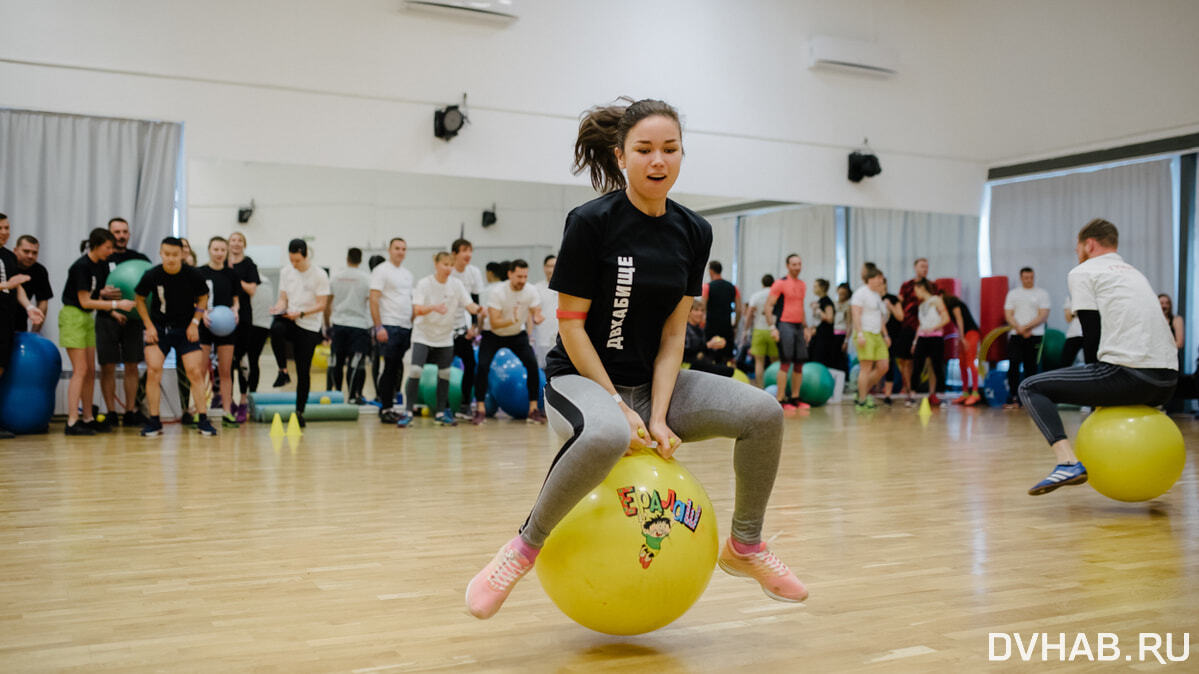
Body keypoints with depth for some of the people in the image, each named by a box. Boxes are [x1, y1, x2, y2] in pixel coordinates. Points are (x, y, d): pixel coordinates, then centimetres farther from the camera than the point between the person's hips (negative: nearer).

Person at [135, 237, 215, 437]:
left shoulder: (193, 275, -13)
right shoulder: (152, 275, -13)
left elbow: (203, 297, 4)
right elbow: (139, 298, 3)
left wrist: (195, 323, -6)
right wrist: (149, 326, -3)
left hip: (186, 329, 0)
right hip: (158, 328, 0)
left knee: (195, 371, -7)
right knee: (153, 371, -10)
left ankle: (203, 420, 2)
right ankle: (154, 422, 0)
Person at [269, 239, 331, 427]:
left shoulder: (319, 275, -7)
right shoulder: (285, 272, 7)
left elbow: (321, 305, -8)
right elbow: (283, 298, 11)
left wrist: (301, 313, -22)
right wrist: (279, 308, -12)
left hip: (309, 327, -3)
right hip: (290, 321, 3)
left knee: (303, 371, -1)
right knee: (276, 328, -35)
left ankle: (299, 411, 11)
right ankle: (283, 371, -19)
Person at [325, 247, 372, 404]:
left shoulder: (335, 276, 5)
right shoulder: (366, 278, -4)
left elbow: (327, 303, 9)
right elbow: (372, 303, -8)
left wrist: (327, 325, 18)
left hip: (338, 325, 3)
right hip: (359, 325, -3)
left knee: (336, 362, 11)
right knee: (355, 363, -3)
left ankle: (333, 393, 17)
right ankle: (353, 396, -5)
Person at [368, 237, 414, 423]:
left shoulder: (407, 274, 19)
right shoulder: (381, 271, -4)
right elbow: (374, 299, -11)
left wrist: (414, 325, 15)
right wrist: (378, 327, -18)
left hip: (406, 328, 7)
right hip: (389, 326, -7)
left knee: (395, 369, 9)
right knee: (390, 367, -7)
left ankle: (389, 406, 14)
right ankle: (386, 409, -3)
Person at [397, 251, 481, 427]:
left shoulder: (456, 285, -4)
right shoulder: (424, 284, -12)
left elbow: (469, 305, -10)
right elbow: (417, 310, -21)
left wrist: (478, 309, -33)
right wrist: (434, 308, -40)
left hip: (445, 338, 3)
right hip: (423, 336, -3)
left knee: (444, 374, 8)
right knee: (415, 371, -16)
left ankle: (442, 412, 21)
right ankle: (408, 411, -7)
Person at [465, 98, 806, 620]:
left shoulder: (693, 233, 2)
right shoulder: (592, 222, -14)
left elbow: (673, 332, 2)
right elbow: (571, 325, -12)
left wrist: (658, 415, -10)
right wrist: (620, 407, -16)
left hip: (653, 380, 6)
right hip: (581, 379, -5)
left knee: (764, 412, -15)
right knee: (606, 435, -42)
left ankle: (744, 547, 7)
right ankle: (526, 546, -16)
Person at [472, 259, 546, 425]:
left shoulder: (530, 292, -15)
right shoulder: (497, 292, -25)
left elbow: (537, 313, -11)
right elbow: (494, 323, -29)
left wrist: (537, 319, -37)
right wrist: (513, 320, -47)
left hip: (517, 335, 3)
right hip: (493, 335, -3)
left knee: (532, 364, -14)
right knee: (483, 366, -20)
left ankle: (533, 409, -4)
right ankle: (480, 409, -7)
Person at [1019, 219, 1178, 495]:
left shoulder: (1083, 272, 6)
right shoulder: (1135, 273, 28)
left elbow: (1092, 334, 0)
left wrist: (1095, 380, 12)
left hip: (1128, 376, -8)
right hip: (1168, 381, 8)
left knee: (1031, 388, 2)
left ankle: (1068, 463, -18)